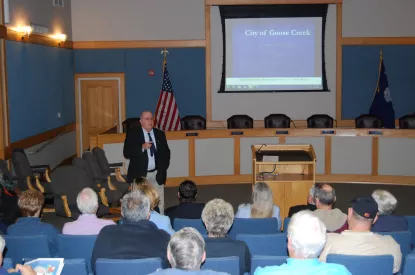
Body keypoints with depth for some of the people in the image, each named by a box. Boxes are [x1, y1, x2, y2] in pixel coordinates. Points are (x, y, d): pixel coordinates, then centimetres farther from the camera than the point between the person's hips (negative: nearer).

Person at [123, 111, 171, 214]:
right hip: (139, 174, -3)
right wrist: (142, 147, -22)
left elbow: (166, 152, 17)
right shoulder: (132, 133, -2)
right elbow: (126, 153, -10)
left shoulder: (160, 134, 10)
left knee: (159, 202, 4)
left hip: (157, 174, 3)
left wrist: (164, 167, 5)